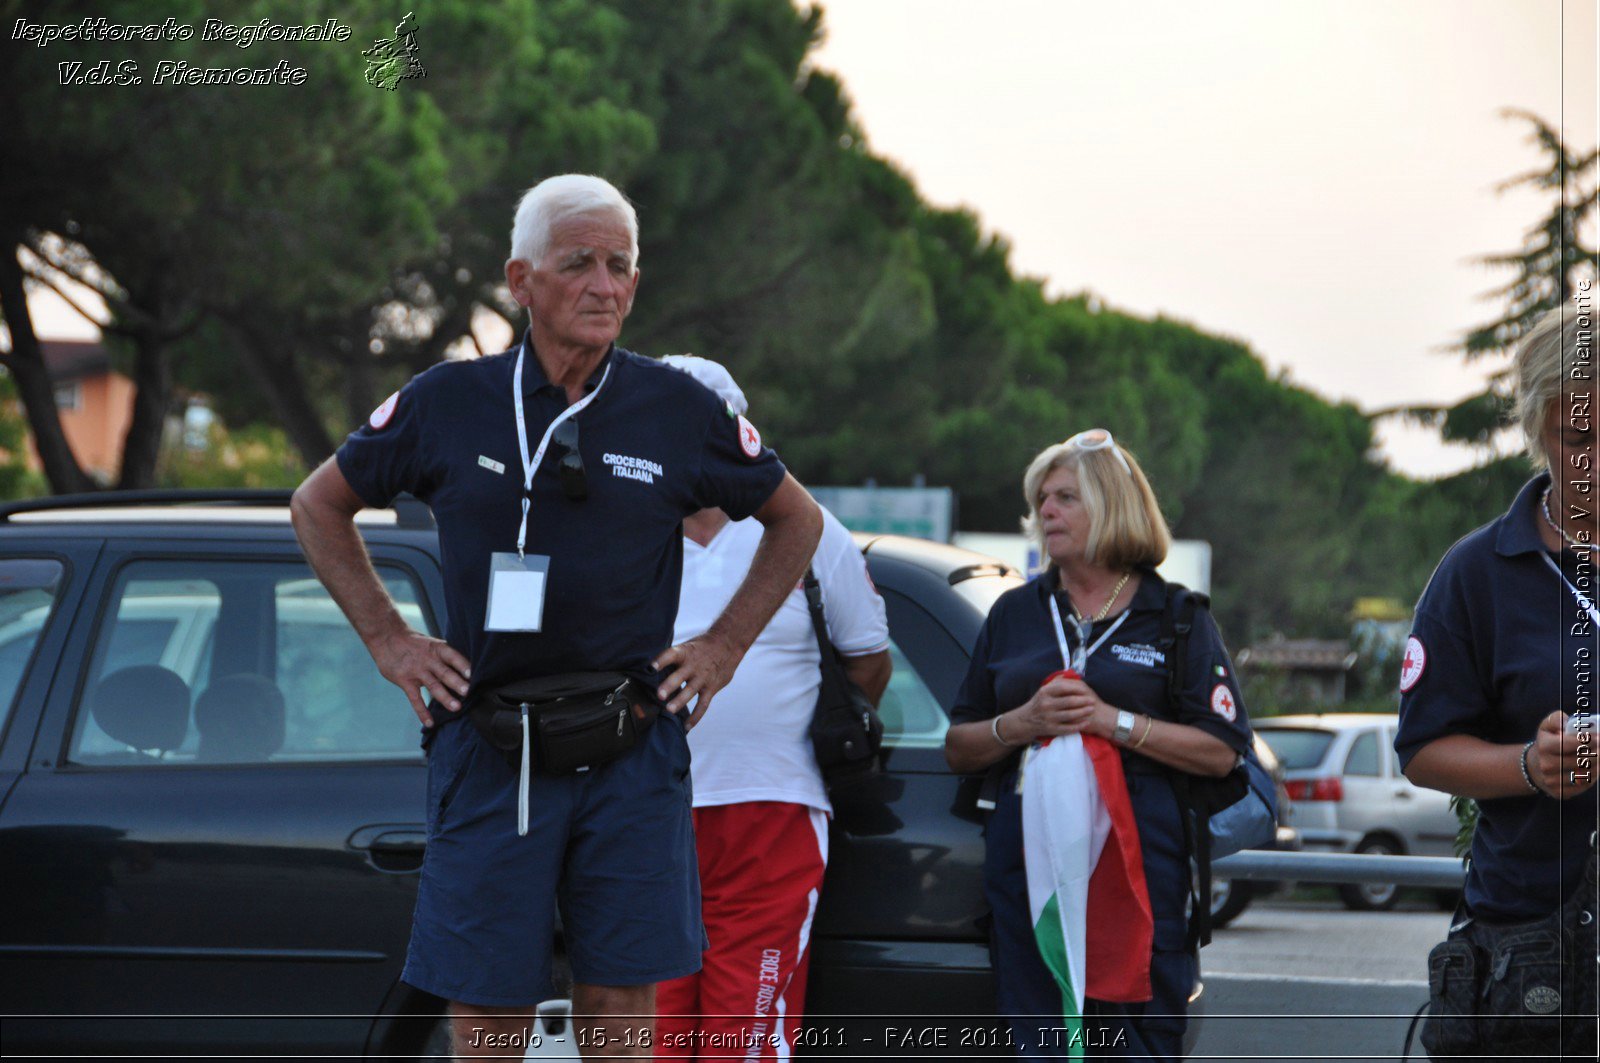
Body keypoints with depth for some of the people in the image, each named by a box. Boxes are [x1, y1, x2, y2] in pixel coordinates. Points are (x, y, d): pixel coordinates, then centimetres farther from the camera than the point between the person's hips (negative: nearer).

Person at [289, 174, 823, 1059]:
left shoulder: (680, 412, 2)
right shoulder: (448, 404, 2)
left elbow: (796, 520, 18)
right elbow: (319, 505, 16)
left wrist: (724, 646, 10)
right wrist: (388, 638, 9)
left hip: (631, 753, 0)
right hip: (488, 747, 0)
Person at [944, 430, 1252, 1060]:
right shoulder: (1014, 614, 18)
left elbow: (1221, 753, -1)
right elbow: (958, 748, 16)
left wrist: (1113, 721, -11)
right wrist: (1021, 724, -5)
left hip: (1140, 865, -3)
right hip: (1024, 862, 3)